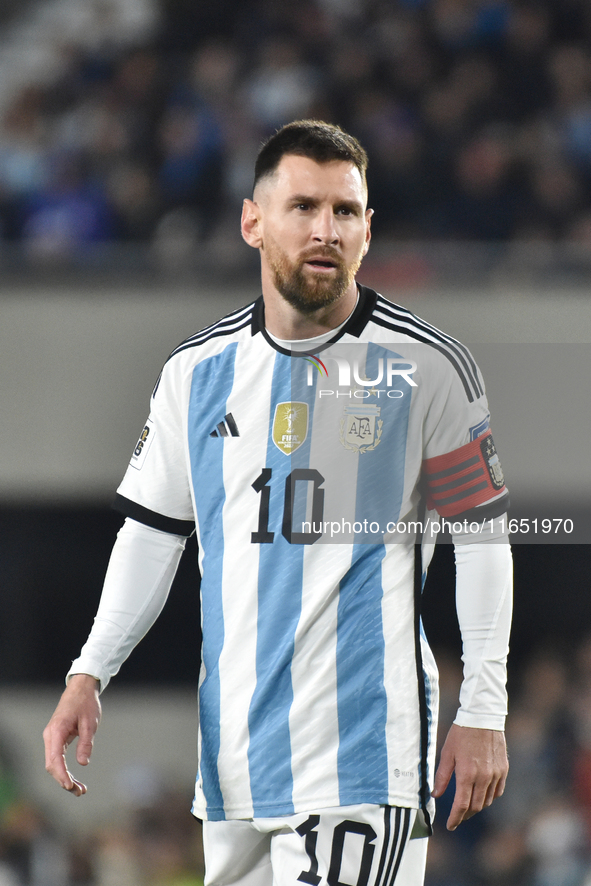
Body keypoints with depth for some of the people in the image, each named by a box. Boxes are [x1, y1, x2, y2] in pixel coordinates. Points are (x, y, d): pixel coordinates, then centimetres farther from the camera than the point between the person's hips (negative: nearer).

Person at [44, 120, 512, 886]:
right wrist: (89, 676, 4)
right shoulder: (198, 369, 9)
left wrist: (483, 710, -4)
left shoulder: (426, 364, -3)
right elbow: (152, 534, 14)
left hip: (362, 745, -5)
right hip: (233, 743, 5)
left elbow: (482, 539, 0)